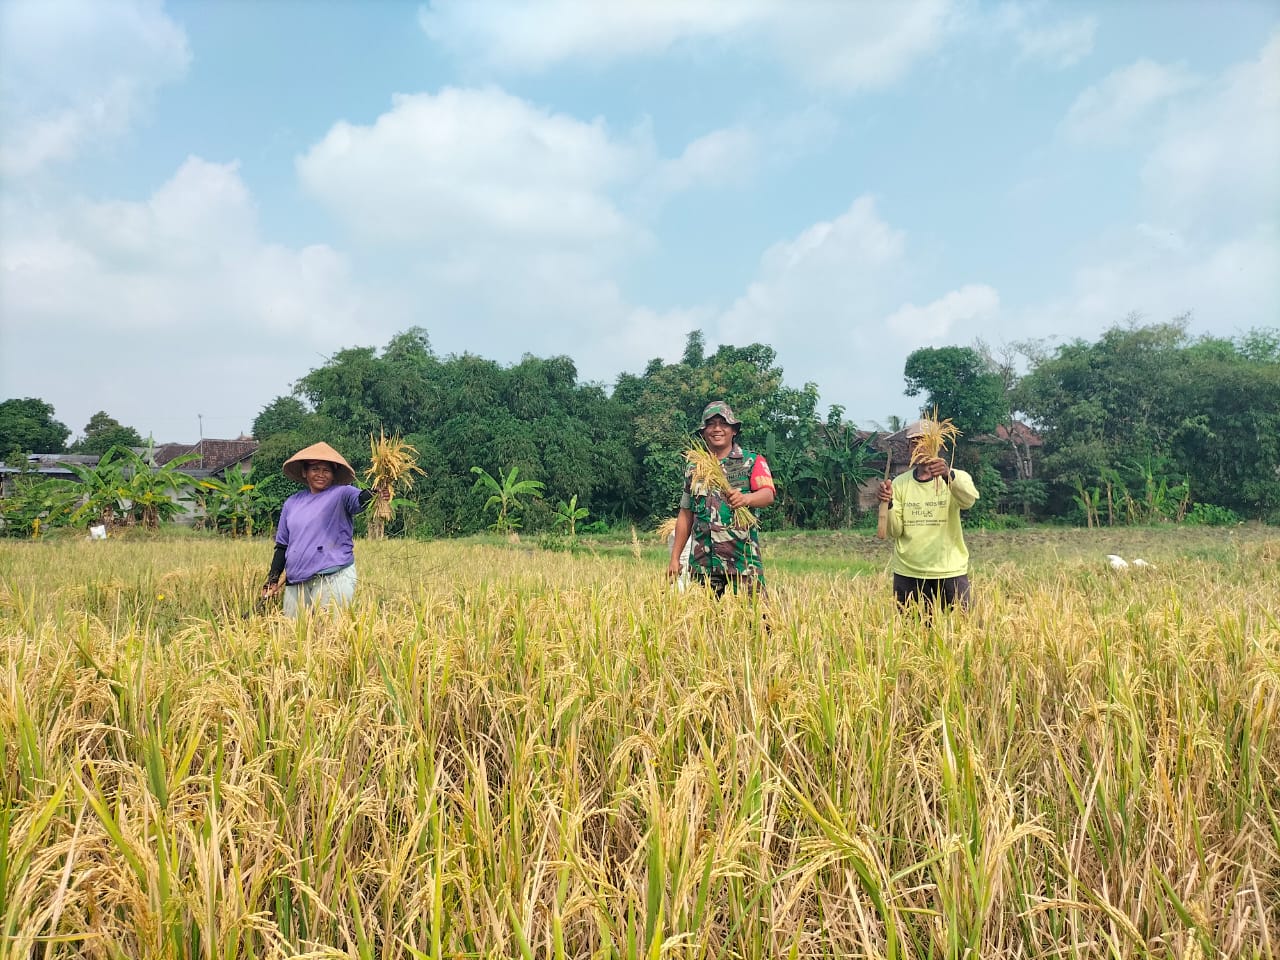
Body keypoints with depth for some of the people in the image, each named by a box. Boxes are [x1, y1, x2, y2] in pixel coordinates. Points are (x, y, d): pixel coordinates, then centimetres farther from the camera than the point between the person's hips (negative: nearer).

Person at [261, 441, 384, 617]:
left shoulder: (341, 494, 0)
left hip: (333, 578, -5)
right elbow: (282, 546, 20)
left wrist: (375, 492, -45)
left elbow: (360, 499, -23)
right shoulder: (292, 503, 15)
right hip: (295, 582, 5)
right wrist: (273, 579, 15)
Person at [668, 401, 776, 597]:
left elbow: (768, 495, -13)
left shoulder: (752, 461, 4)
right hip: (702, 562, 3)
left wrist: (745, 498, -35)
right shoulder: (694, 468, 15)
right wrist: (674, 558, 12)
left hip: (742, 559, -3)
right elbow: (685, 515, 17)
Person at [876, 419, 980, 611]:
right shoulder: (899, 483, 6)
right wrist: (888, 504, -18)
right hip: (907, 574, 2)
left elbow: (969, 499, -24)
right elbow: (894, 532, 0)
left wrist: (948, 474, -42)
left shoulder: (956, 479, 0)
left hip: (950, 573, -1)